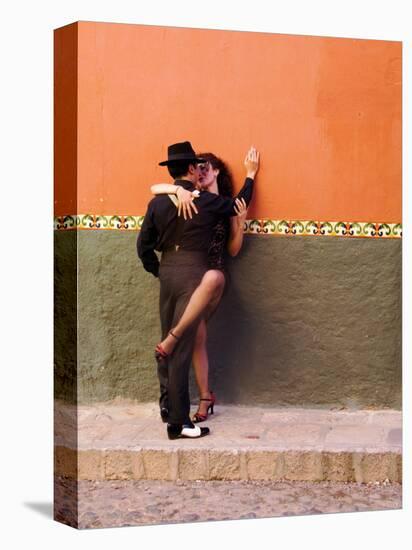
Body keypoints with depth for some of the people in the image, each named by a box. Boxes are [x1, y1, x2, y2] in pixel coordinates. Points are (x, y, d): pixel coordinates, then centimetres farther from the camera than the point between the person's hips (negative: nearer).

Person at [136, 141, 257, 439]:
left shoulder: (158, 202, 5)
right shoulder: (205, 201, -7)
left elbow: (144, 245, 8)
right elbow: (239, 204, 10)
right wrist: (250, 176, 25)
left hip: (167, 272, 6)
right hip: (193, 273, -6)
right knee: (182, 347, -5)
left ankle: (167, 404, 29)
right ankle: (178, 422, -2)